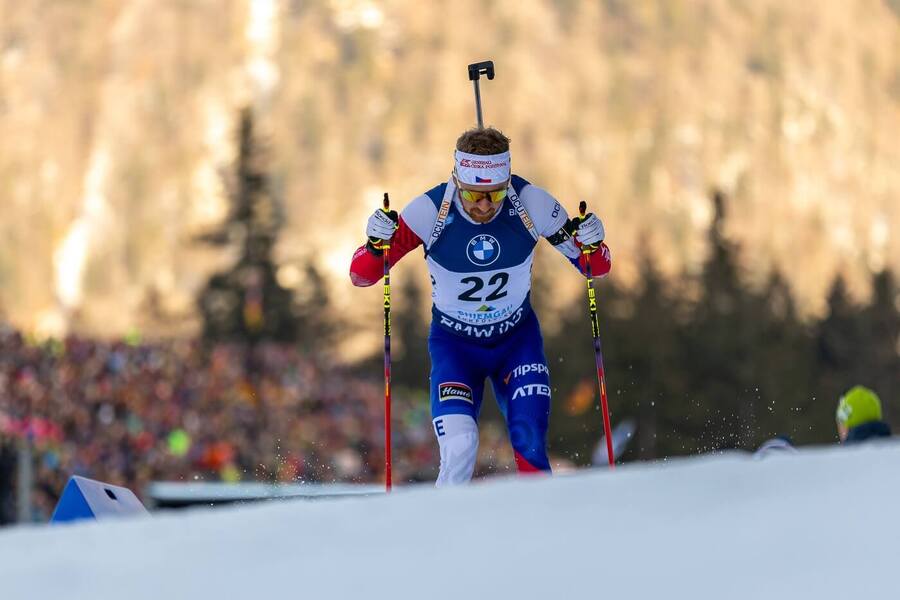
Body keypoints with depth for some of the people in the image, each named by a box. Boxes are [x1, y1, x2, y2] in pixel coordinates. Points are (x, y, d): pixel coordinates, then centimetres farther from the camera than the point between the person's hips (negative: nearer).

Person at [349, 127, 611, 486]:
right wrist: (376, 245, -38)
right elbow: (361, 276, -16)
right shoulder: (431, 210, -24)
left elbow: (595, 268, -8)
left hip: (518, 339, 1)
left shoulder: (531, 204, -20)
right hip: (454, 344, -1)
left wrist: (591, 246, -31)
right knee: (459, 449, -20)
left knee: (530, 450, -12)